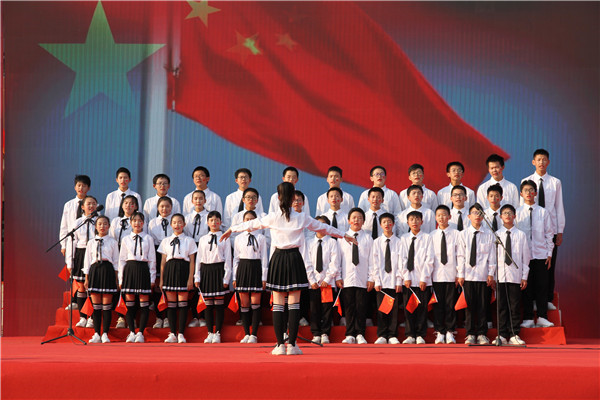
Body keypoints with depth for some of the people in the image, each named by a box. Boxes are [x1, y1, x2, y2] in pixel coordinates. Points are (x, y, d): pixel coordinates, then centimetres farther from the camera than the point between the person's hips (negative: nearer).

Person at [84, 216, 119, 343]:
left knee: (107, 304, -2)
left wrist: (116, 278, 2)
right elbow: (87, 261, 12)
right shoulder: (91, 242, 10)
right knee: (96, 305, 2)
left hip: (108, 270, -2)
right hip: (94, 270, 2)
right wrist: (87, 279, 8)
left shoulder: (112, 242, 6)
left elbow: (116, 261, 6)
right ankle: (96, 334, 7)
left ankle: (105, 334, 2)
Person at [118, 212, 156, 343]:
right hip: (129, 269, 1)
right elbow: (122, 259, 10)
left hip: (143, 270, -1)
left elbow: (152, 259, 6)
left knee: (144, 303, -2)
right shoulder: (126, 239, 9)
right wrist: (121, 279, 6)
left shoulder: (148, 239, 6)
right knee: (129, 303, 0)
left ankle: (140, 333, 2)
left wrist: (152, 278, 1)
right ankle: (132, 332, 6)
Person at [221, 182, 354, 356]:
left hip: (278, 259, 0)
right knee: (294, 303, 1)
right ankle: (292, 344, -2)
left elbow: (252, 224, 13)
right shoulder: (302, 218, 0)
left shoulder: (272, 217, -1)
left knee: (278, 304, 3)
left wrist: (232, 229, 30)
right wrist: (343, 235, 29)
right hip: (295, 258, 0)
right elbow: (323, 227, 14)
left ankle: (280, 344, -1)